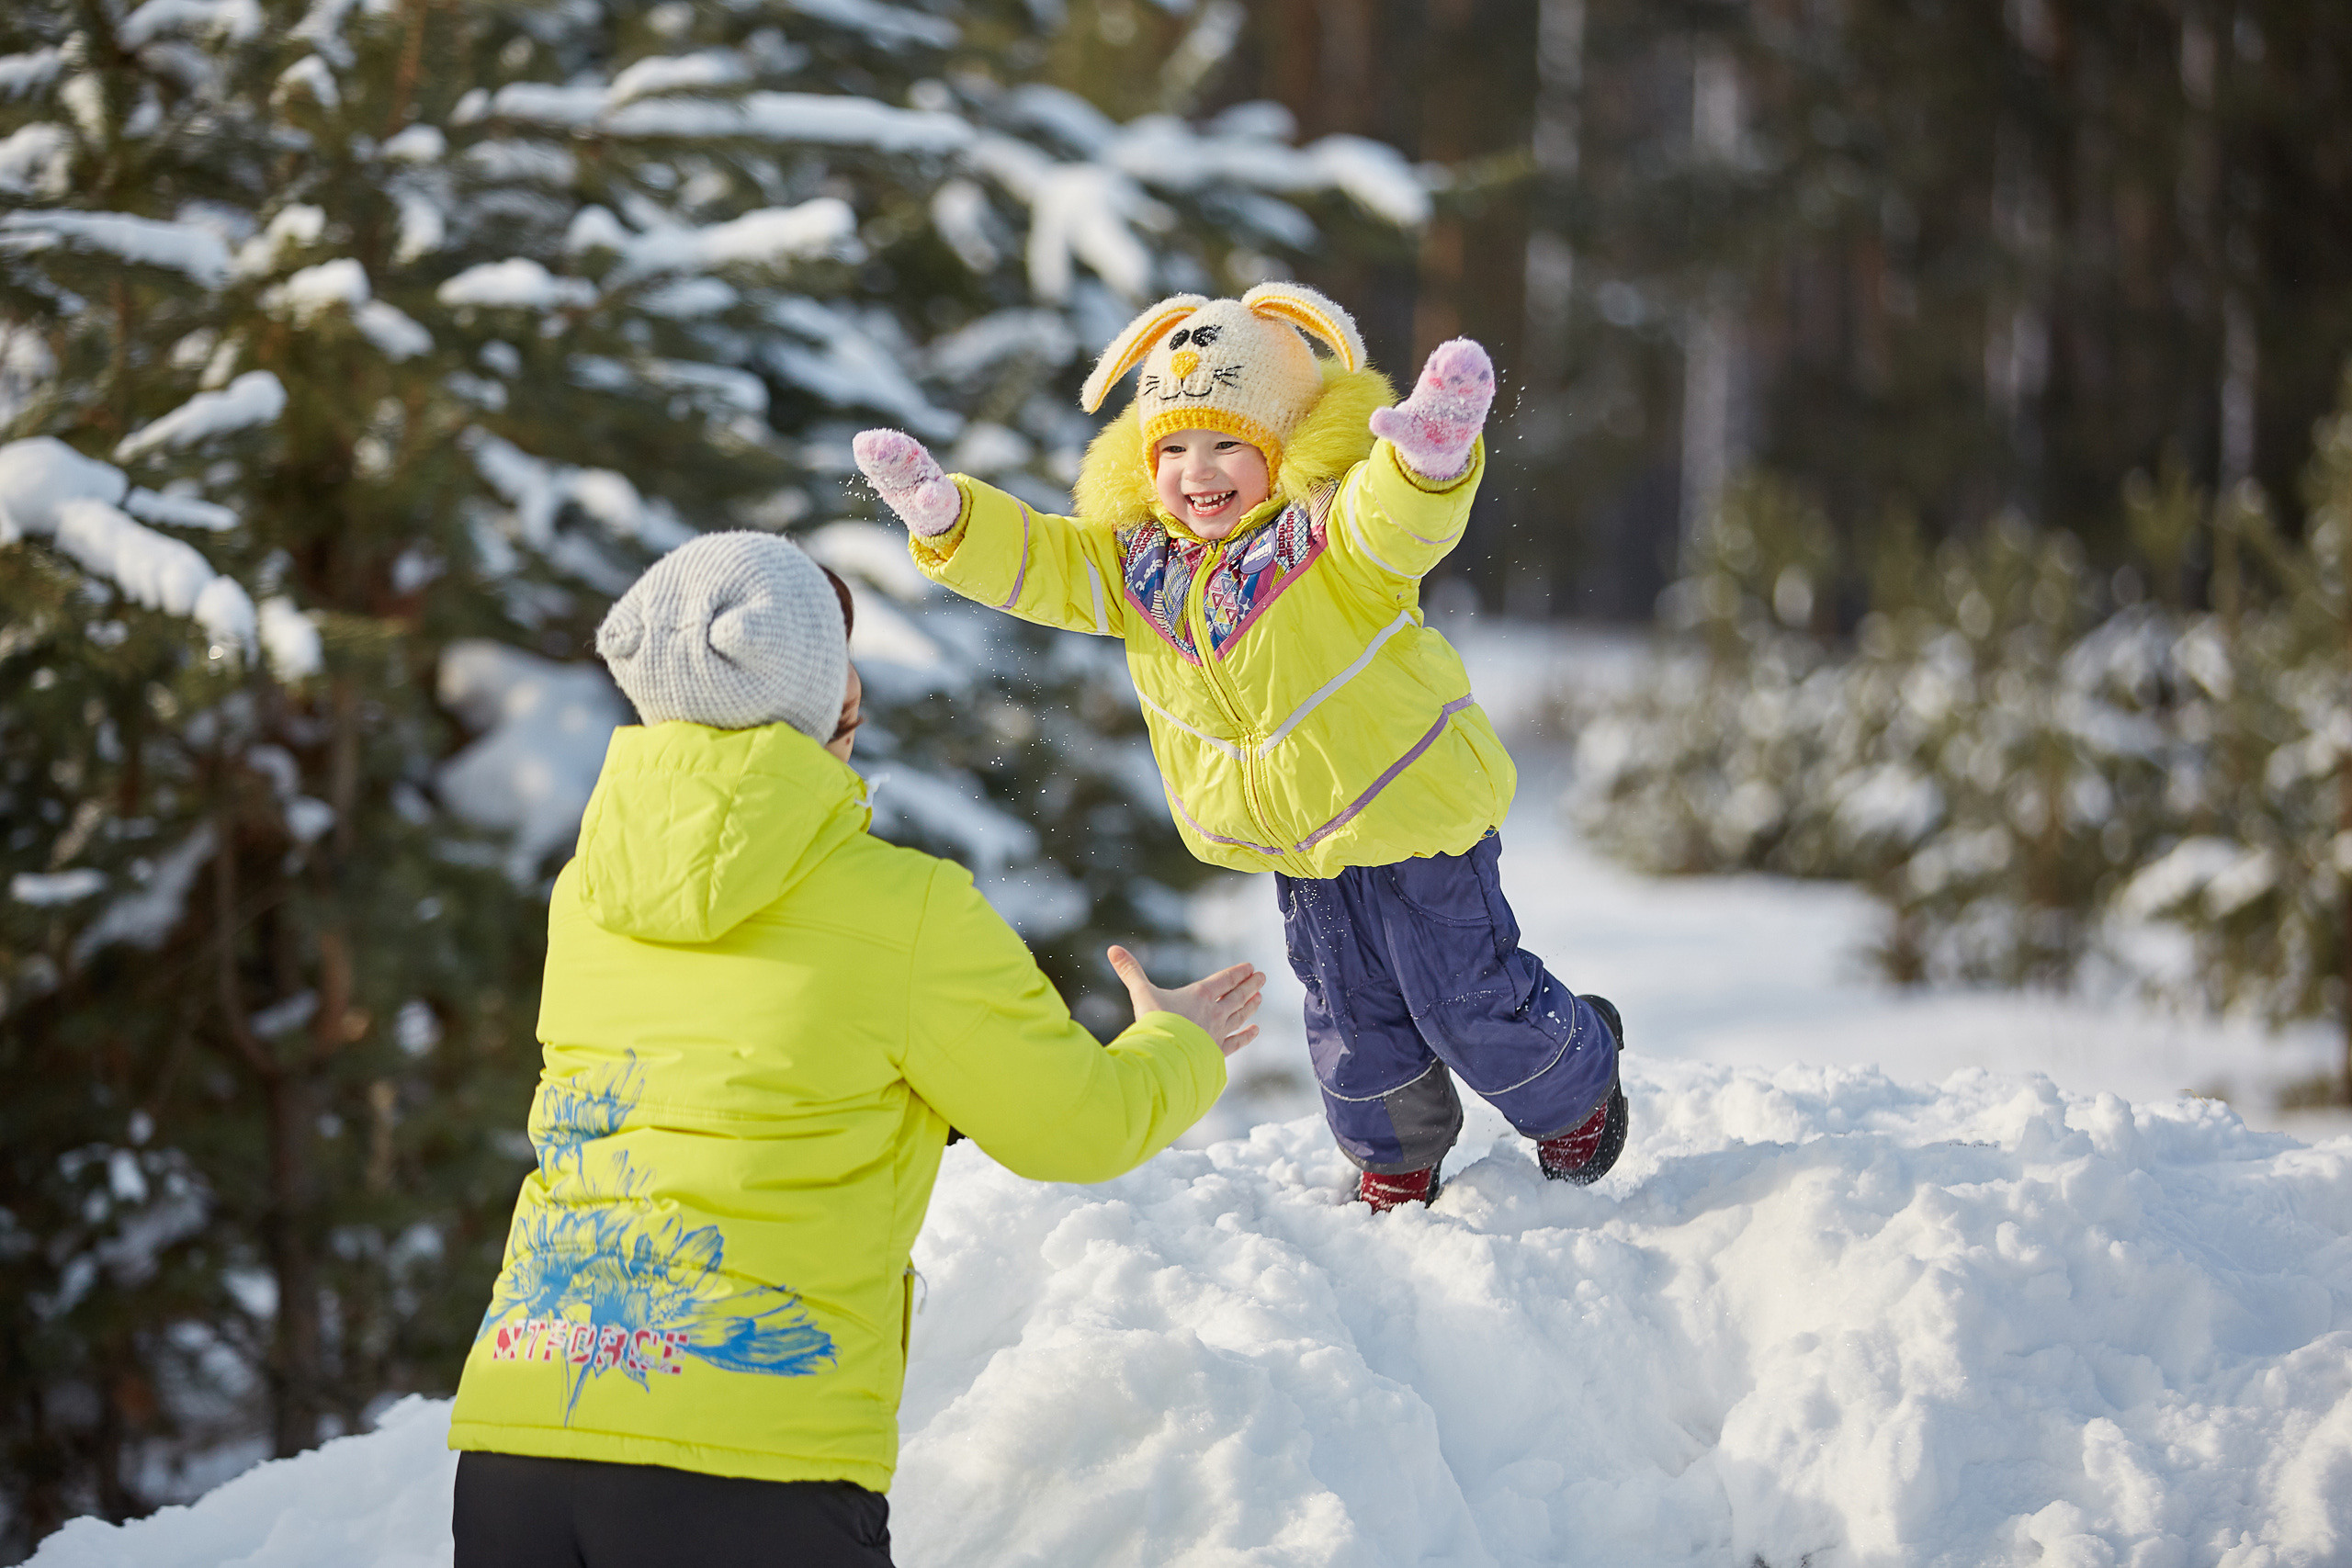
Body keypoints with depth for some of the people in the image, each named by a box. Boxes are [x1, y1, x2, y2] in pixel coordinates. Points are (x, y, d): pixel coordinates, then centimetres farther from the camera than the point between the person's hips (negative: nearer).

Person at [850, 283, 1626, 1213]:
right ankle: (1397, 1157, 37)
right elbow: (1035, 560, -3)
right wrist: (945, 518, -22)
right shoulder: (1135, 559, -3)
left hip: (1410, 812, -5)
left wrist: (1431, 461, -65)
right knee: (1351, 1018, 13)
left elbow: (1397, 519, -41)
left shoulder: (1331, 529, -21)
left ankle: (1579, 1084, 32)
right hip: (1298, 850, 5)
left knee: (1467, 998, 4)